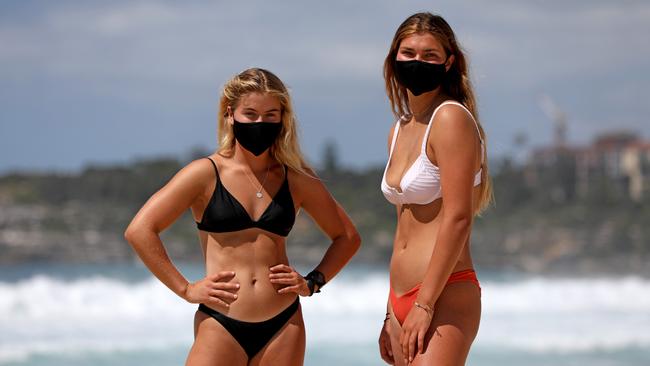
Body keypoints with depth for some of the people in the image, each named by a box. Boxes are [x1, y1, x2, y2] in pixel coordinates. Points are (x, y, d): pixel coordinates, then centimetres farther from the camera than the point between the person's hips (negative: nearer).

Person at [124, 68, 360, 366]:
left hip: (283, 328, 3)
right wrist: (185, 289, -7)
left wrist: (313, 282, 7)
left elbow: (347, 237, 21)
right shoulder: (207, 174, -1)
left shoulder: (297, 180, 8)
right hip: (221, 326, -3)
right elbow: (139, 231, -6)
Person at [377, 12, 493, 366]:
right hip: (402, 298, 9)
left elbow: (458, 218, -16)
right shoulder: (399, 131, 16)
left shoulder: (452, 118, -9)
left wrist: (424, 306, -19)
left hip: (445, 297, -9)